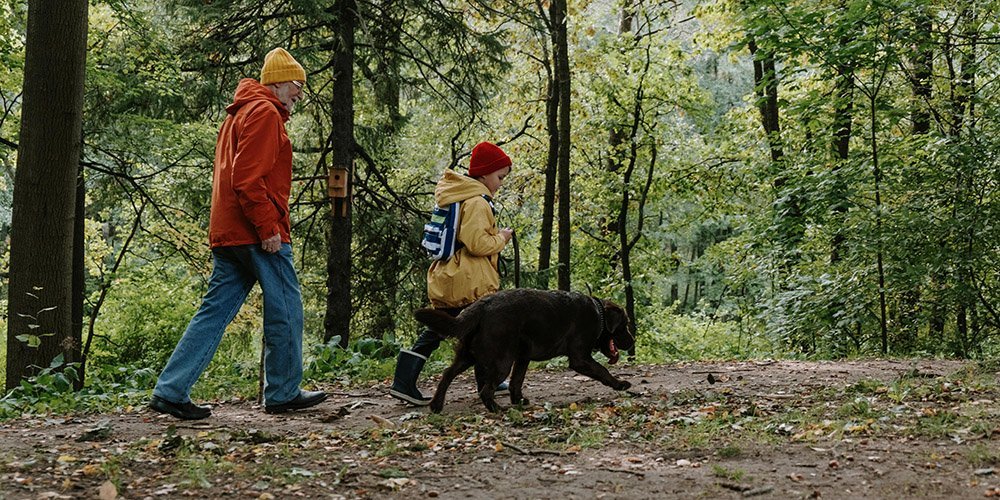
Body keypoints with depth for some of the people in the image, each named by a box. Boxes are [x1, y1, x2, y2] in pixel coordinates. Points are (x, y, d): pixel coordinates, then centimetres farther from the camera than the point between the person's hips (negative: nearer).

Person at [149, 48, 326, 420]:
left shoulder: (238, 114, 24)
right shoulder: (264, 112, -8)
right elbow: (249, 178, -19)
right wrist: (268, 227, -20)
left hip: (226, 233, 9)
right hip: (257, 234, -9)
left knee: (215, 311, 7)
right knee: (285, 309, 1)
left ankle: (170, 391, 2)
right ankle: (283, 393, 9)